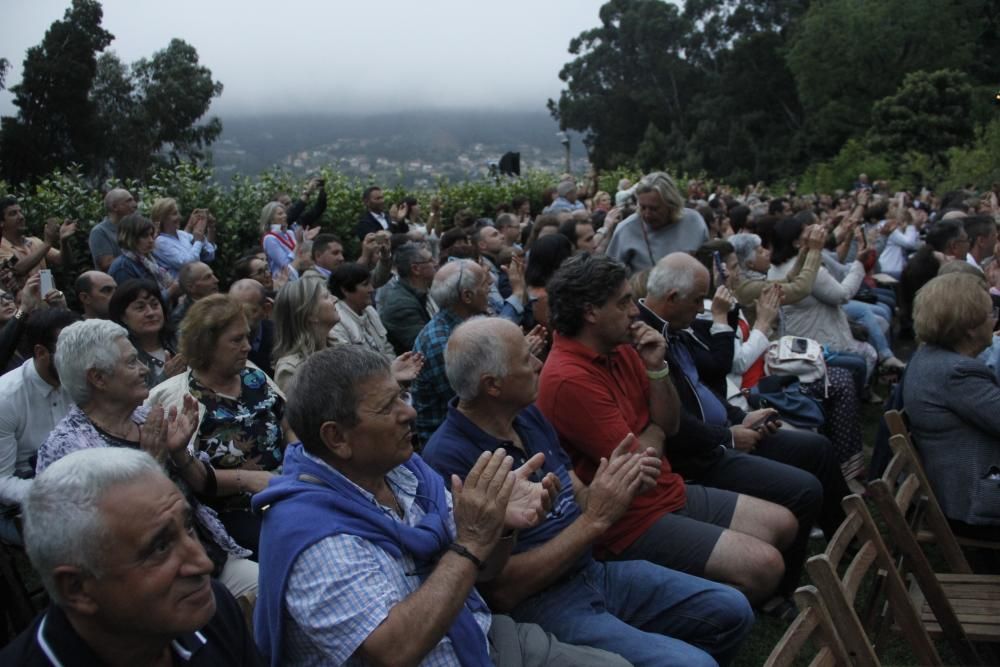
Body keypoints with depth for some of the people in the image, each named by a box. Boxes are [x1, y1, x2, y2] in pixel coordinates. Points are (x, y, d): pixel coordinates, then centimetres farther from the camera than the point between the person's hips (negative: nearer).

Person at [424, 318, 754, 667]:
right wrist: (595, 520, -24)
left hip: (596, 571, 8)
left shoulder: (528, 415, 4)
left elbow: (575, 501, 10)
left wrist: (611, 484, -13)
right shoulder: (449, 459, -22)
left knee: (732, 611, 8)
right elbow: (502, 591, -22)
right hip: (541, 608, -8)